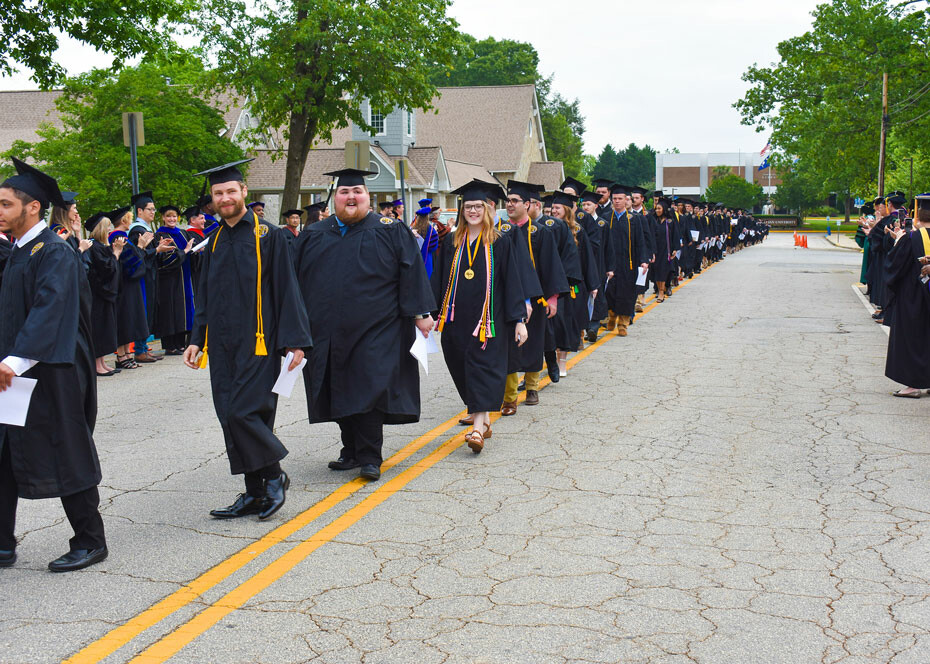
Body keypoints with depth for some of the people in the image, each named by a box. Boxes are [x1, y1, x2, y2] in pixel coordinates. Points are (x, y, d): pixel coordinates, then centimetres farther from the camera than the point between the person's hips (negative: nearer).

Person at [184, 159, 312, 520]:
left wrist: (294, 340, -11)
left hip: (257, 342, -6)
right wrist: (197, 339, 14)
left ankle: (274, 476, 7)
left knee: (244, 412, -14)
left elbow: (286, 289, -6)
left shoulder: (268, 236, -3)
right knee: (231, 417, 6)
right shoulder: (215, 241, 14)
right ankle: (255, 493, 15)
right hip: (222, 346, 6)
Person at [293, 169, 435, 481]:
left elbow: (411, 273, 0)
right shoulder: (313, 236, 13)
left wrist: (420, 313, -7)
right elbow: (297, 278, 16)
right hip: (328, 334, 4)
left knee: (369, 391, -9)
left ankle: (369, 458, -2)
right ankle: (351, 450, 23)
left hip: (375, 330, -4)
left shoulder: (391, 231, 3)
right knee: (340, 394, 10)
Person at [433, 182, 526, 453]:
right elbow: (440, 280, 11)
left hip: (487, 318, -4)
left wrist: (519, 320, -5)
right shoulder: (451, 242, 9)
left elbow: (511, 282, 0)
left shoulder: (499, 244, 1)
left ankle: (478, 428, -14)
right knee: (462, 367, 8)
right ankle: (483, 419, 24)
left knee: (483, 366, -9)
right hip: (456, 318, 4)